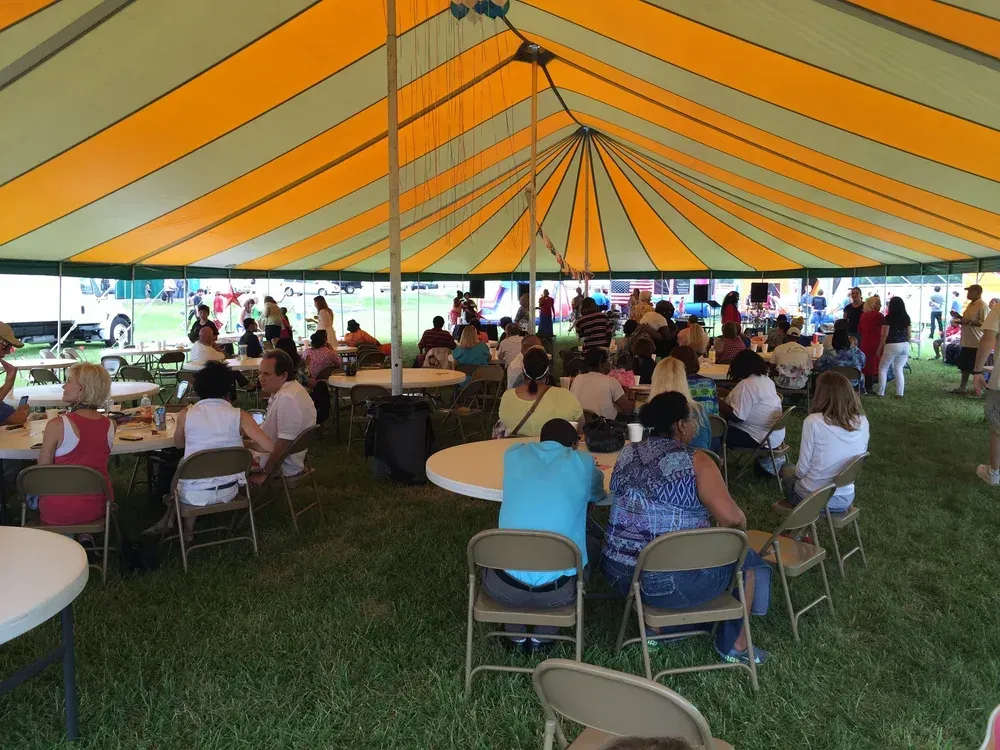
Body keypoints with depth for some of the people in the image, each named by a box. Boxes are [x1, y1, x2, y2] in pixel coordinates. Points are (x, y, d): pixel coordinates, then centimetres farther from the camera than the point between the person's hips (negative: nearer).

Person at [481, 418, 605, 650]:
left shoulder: (514, 453, 7)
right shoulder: (582, 462, 2)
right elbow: (597, 493, 24)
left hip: (504, 586, 1)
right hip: (557, 590, -1)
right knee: (590, 545, 31)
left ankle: (516, 635, 34)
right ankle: (543, 636, 29)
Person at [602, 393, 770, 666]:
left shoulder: (627, 454, 5)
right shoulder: (696, 462, -14)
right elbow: (732, 519, -21)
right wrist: (739, 524, 3)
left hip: (618, 573, 6)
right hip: (670, 583, -6)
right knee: (746, 559, 20)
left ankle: (656, 629, 33)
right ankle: (734, 645, 31)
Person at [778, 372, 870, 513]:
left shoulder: (813, 421, -21)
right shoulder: (863, 422, -8)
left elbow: (802, 469, -14)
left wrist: (798, 472, 9)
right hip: (845, 500, 4)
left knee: (787, 469, 29)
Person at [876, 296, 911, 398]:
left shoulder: (889, 318, -8)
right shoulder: (906, 317, 7)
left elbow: (885, 335, -8)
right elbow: (909, 334, 11)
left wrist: (879, 349, -2)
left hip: (892, 345, -5)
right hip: (905, 345, 5)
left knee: (883, 369, 7)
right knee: (899, 369, 12)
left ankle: (880, 393, 5)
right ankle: (899, 393, 9)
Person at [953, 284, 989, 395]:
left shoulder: (982, 306, -15)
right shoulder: (970, 304, 14)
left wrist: (969, 322, -29)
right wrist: (959, 317, 8)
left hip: (977, 343, -9)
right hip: (967, 342, 9)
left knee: (977, 368, 0)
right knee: (965, 366, 14)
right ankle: (962, 387, 23)